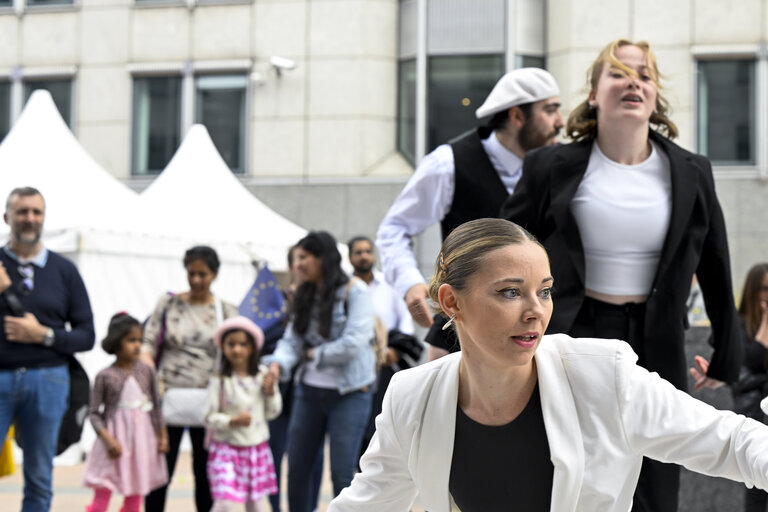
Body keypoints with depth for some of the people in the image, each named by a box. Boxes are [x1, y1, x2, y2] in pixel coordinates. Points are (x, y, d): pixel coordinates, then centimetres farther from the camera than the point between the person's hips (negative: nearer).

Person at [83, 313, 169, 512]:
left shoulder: (147, 372, 0)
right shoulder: (105, 376, -9)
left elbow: (156, 406, 9)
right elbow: (94, 413, -7)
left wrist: (162, 436, 8)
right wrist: (108, 439, -18)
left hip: (142, 439, 3)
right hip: (115, 441, -3)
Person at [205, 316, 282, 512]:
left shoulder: (262, 376, -2)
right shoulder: (220, 381, -14)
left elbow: (272, 413, 6)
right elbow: (210, 417, -13)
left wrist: (270, 392, -11)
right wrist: (233, 421, -27)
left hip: (257, 448, 4)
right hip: (227, 448, -4)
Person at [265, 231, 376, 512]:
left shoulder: (355, 292, -10)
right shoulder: (306, 296, 10)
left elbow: (353, 344, -19)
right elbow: (292, 339, 3)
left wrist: (315, 354, -8)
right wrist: (278, 363, -17)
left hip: (348, 392, -6)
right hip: (309, 391, 6)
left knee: (342, 473, -5)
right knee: (297, 469, 8)